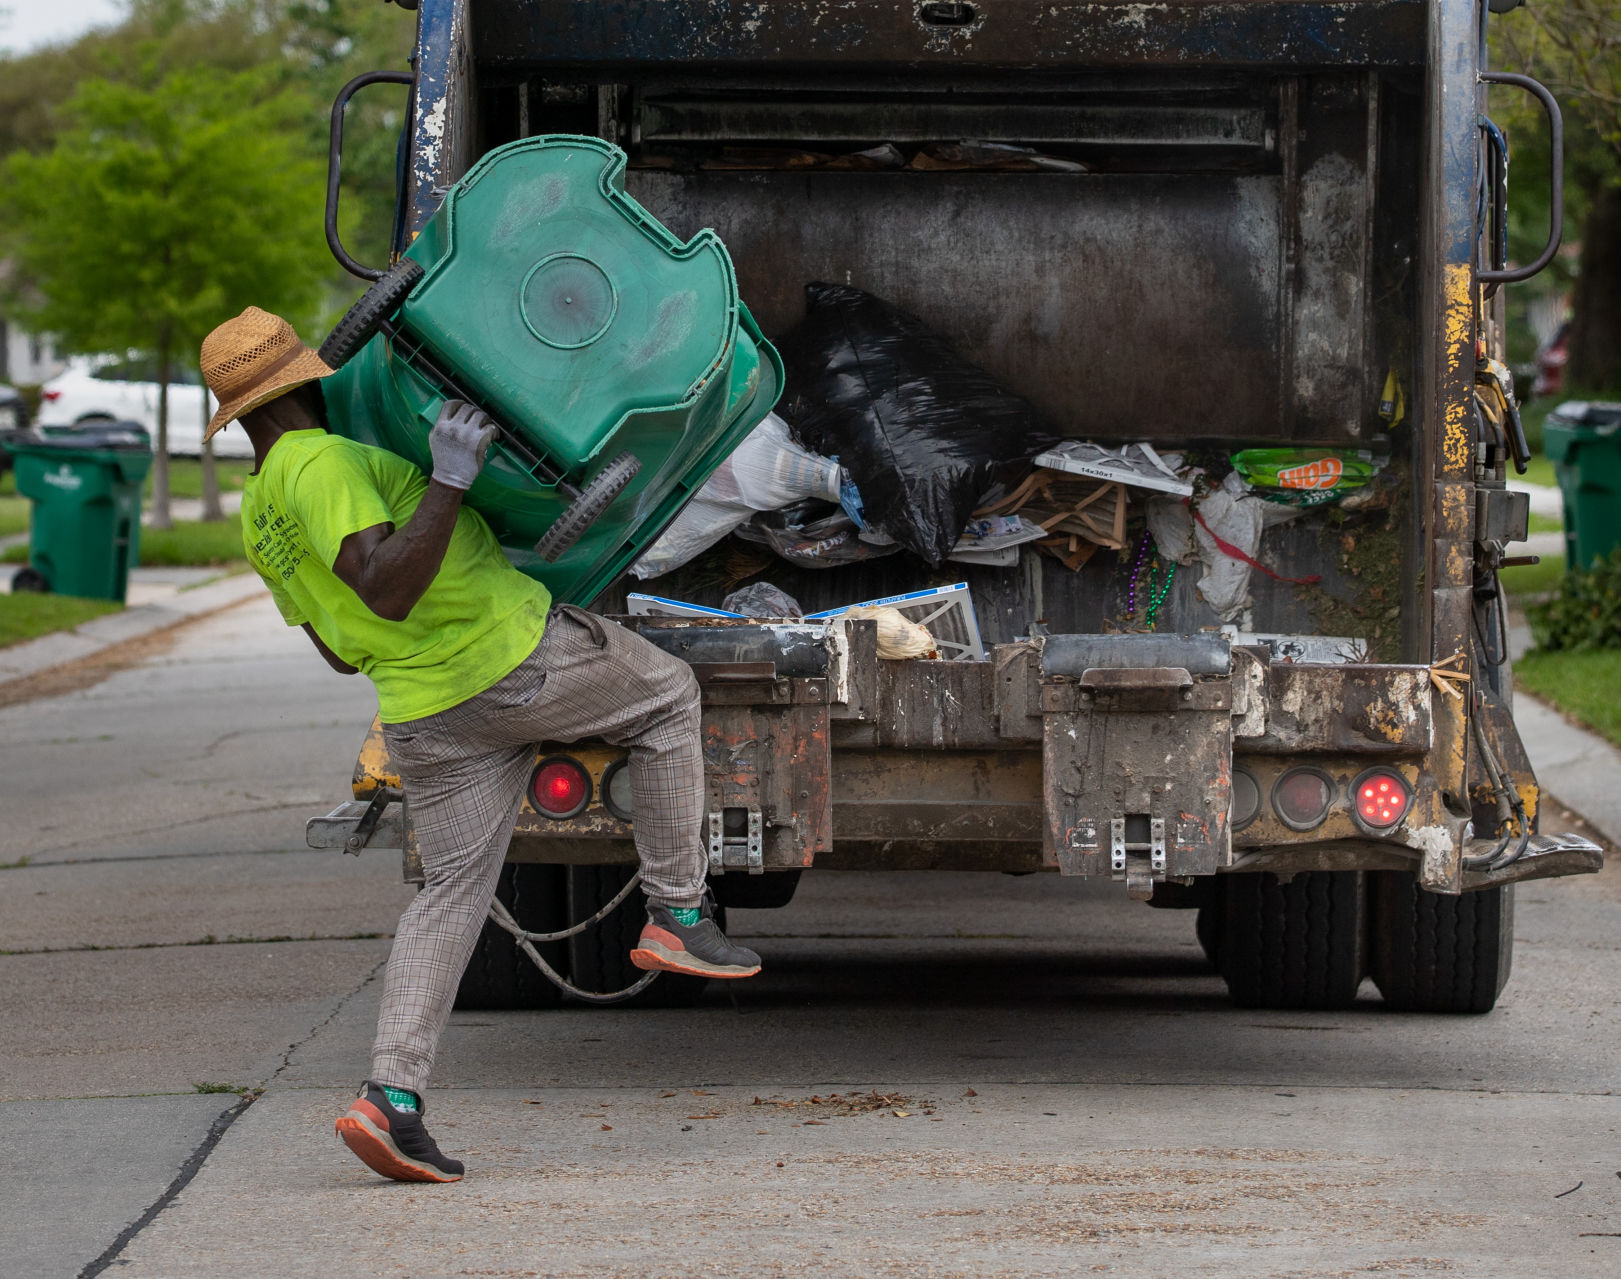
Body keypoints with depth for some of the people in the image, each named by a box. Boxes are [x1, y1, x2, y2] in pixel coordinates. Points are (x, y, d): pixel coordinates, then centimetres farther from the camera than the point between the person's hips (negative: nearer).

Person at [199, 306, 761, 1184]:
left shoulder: (258, 520, 14)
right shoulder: (320, 464, -15)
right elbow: (387, 591, -28)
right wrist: (448, 481, -26)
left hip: (424, 715, 8)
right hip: (517, 655, -8)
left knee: (451, 892, 11)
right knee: (666, 693, 18)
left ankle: (391, 1097, -5)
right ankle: (677, 912, 17)